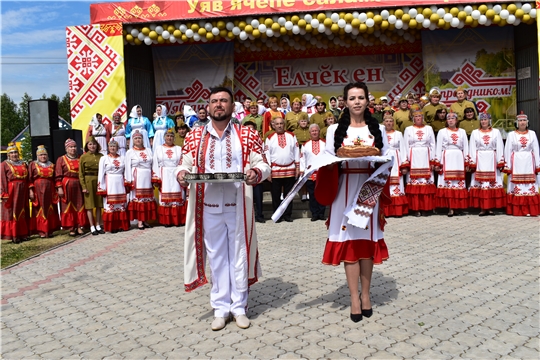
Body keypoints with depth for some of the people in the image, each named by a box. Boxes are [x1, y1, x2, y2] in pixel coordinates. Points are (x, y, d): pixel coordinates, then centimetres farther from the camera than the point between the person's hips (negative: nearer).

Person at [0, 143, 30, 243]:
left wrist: (29, 192, 6)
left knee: (22, 213, 9)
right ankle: (13, 235, 4)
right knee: (11, 213, 0)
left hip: (22, 191, 5)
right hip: (11, 191, -5)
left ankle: (21, 234, 18)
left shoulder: (23, 164, 14)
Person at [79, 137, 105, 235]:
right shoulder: (83, 157, 0)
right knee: (90, 205, 1)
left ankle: (98, 225, 16)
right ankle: (92, 227, 7)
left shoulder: (101, 156, 6)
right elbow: (81, 173, -1)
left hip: (99, 181, 2)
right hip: (88, 181, -2)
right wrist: (83, 186, -8)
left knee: (99, 204, 7)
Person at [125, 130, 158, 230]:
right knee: (138, 198, -4)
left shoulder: (148, 150, 14)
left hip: (147, 178, 3)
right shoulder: (130, 152, 5)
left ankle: (145, 220, 11)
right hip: (137, 178, -3)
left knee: (148, 198, 4)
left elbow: (153, 165, 10)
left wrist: (154, 178, 3)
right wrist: (129, 181, -8)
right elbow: (128, 168, 0)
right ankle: (139, 221, -1)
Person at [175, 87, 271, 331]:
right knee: (217, 257, 10)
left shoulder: (247, 135, 4)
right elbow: (185, 164, 9)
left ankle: (239, 307, 22)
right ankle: (220, 308, 22)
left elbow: (263, 165, 0)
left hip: (238, 206, -1)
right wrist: (181, 173, -14)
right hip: (209, 207, 1)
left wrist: (256, 172, -22)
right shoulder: (194, 137, 8)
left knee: (239, 255, 7)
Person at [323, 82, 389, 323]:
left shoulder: (377, 129, 10)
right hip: (346, 189, -1)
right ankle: (354, 298, 7)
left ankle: (366, 294, 19)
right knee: (349, 241, -2)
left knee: (367, 240, 6)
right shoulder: (335, 130, 5)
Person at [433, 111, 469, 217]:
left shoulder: (462, 132, 13)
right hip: (446, 160, -2)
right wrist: (437, 163, -4)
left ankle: (459, 206, 6)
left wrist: (467, 162, 4)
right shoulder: (442, 132, 8)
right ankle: (450, 207, -5)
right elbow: (438, 148, 3)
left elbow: (465, 148, 11)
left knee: (459, 183, -1)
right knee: (447, 182, -8)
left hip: (458, 160, 2)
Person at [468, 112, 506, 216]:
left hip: (492, 161, 0)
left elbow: (500, 148, 4)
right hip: (480, 161, 0)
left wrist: (500, 162, -4)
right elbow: (472, 149, 4)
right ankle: (482, 208, 1)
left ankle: (490, 208, 5)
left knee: (492, 183, -1)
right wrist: (472, 163, -4)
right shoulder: (475, 132, 9)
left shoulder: (496, 132, 9)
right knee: (480, 184, -3)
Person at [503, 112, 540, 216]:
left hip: (528, 163, 2)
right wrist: (507, 166, -3)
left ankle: (530, 210, 3)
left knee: (530, 186, -1)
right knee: (516, 187, -2)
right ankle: (516, 210, 3)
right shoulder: (511, 135, 3)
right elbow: (508, 151, 2)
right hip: (516, 163, -1)